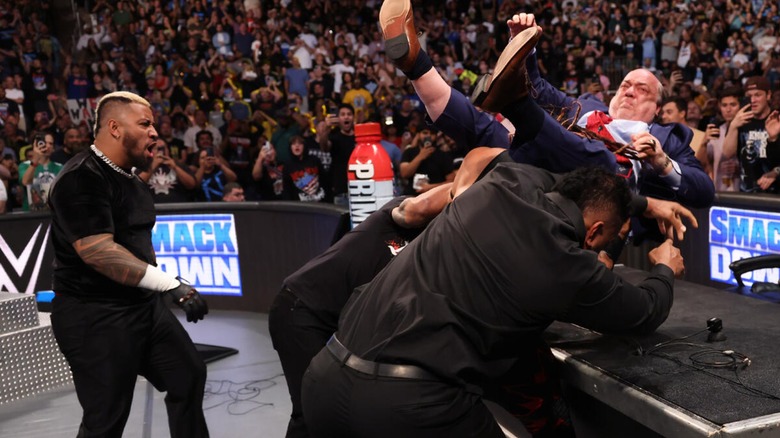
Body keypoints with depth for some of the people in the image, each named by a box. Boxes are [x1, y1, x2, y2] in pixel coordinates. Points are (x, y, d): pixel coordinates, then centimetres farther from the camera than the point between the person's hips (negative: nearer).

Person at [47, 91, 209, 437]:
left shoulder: (127, 178, 13)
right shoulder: (81, 178, -18)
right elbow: (98, 252, -28)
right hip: (94, 316, -9)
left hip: (144, 305, 9)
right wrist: (173, 284, -30)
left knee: (190, 376, 12)